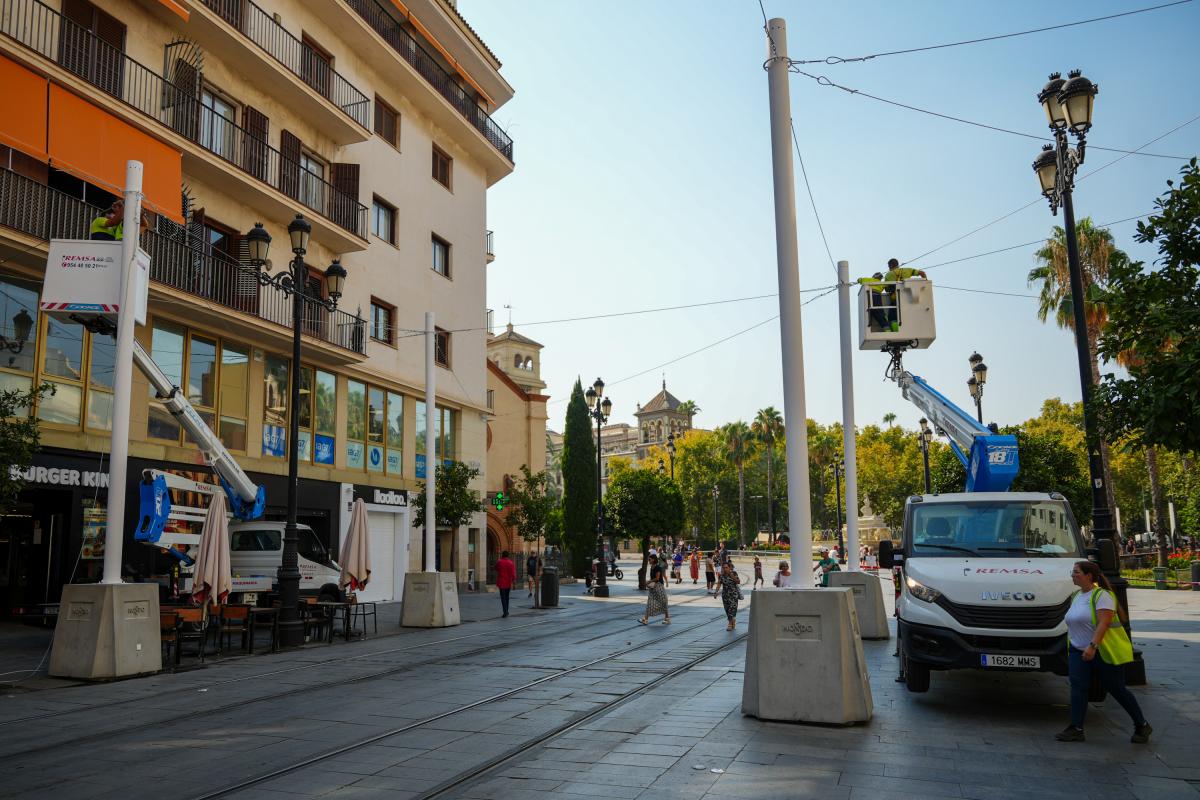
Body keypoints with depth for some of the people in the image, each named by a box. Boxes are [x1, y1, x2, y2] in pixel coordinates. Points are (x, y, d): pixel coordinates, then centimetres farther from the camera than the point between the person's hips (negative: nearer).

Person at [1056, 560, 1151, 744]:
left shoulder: (1101, 595, -14)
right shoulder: (1076, 596, 12)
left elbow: (1103, 623, -24)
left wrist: (1092, 646, -32)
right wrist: (1072, 644, 20)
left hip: (1105, 652, -7)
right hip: (1079, 651, 7)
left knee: (1117, 689, 3)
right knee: (1077, 687, -6)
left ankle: (1142, 726, 22)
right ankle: (1076, 729, -7)